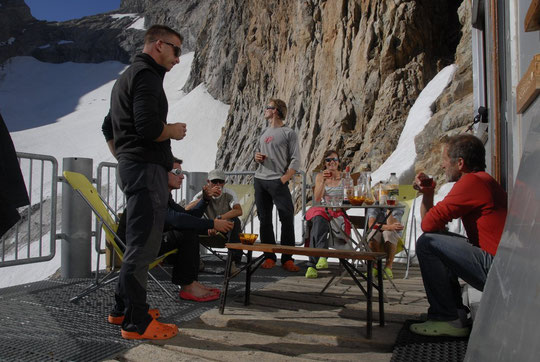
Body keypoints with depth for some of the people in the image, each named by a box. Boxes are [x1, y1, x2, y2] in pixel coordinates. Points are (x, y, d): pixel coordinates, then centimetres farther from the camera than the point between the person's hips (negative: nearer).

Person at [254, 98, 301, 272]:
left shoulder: (288, 133, 0)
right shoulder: (264, 132, 19)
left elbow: (296, 161, -6)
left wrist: (283, 180, -15)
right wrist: (257, 157, 3)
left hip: (278, 181, -6)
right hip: (260, 180, 6)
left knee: (287, 219, -8)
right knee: (264, 220, 7)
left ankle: (287, 259, 1)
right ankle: (269, 257, 15)